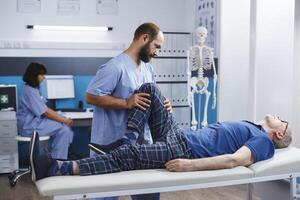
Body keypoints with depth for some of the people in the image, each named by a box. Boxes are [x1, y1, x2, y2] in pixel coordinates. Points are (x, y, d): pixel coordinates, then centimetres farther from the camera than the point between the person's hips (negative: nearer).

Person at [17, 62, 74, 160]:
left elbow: (45, 109, 12)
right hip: (29, 125, -10)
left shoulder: (34, 89, 13)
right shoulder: (30, 91, -18)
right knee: (63, 129, -17)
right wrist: (64, 120, -12)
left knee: (65, 127, 1)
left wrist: (63, 118, 2)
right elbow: (45, 112, -20)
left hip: (35, 120, 10)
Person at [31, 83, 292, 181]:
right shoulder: (249, 128, 29)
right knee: (150, 89, -1)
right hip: (181, 136, 9)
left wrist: (190, 165, -31)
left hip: (186, 150, -9)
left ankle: (56, 168, -30)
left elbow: (234, 160, -18)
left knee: (126, 155, -27)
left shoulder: (263, 141, 0)